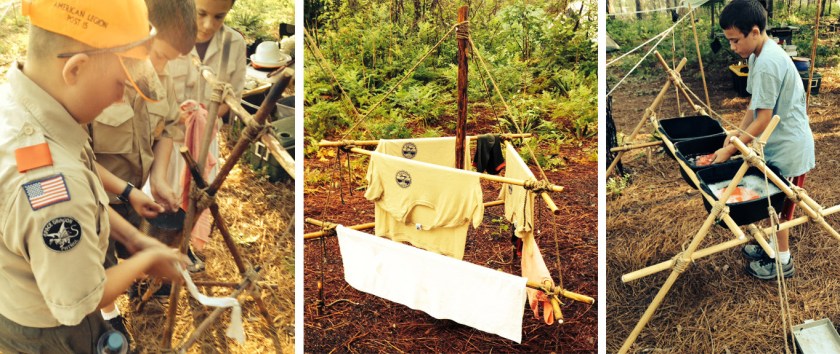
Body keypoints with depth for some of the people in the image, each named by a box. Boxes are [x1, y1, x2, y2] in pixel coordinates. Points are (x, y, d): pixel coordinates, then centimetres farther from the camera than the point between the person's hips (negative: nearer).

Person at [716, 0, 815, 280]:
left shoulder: (767, 63, -28)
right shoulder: (760, 54, 2)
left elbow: (763, 120, -25)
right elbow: (755, 104, 9)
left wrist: (729, 151, -18)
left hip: (788, 149, -9)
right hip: (778, 144, 9)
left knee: (779, 206, 7)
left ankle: (783, 261, 24)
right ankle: (774, 246, 39)